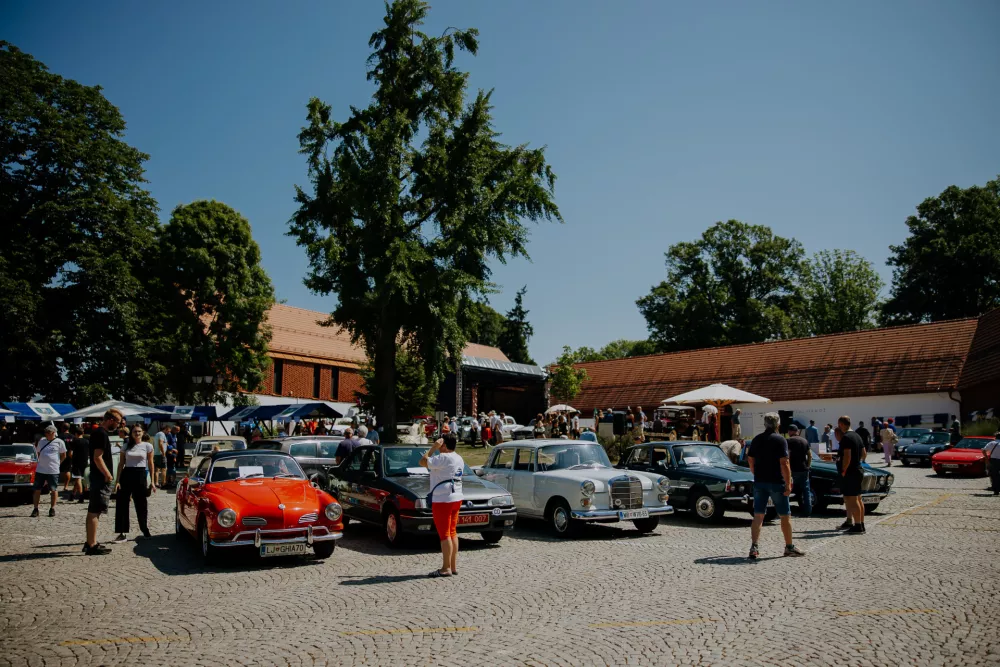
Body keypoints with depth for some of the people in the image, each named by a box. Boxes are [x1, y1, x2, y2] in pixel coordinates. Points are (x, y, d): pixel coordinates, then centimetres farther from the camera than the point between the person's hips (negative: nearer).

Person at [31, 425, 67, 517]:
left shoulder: (59, 442, -4)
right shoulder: (42, 440, 7)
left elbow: (63, 456, 4)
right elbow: (38, 453, 19)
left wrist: (57, 463, 2)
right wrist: (41, 462, 10)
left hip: (53, 471, -4)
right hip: (40, 470, 4)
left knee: (53, 490, 3)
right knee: (37, 490, 6)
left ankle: (52, 509, 14)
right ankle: (35, 509, 14)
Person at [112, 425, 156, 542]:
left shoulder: (148, 446, 1)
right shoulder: (126, 446, 6)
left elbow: (151, 464, 3)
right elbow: (121, 464, 5)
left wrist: (152, 481, -1)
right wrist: (117, 480, -3)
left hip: (140, 475, -2)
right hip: (126, 475, 2)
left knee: (140, 504, 7)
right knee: (121, 503, -3)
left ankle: (145, 530, 24)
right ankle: (123, 533, 4)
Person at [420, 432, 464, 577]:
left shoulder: (443, 458, -18)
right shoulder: (459, 459, 12)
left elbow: (423, 462, -17)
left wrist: (433, 448, -12)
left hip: (443, 500, -9)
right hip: (456, 498, 9)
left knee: (444, 534, -5)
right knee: (452, 532, 14)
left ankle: (446, 568, -3)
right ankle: (453, 566, 18)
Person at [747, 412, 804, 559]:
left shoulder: (756, 439, 7)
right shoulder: (780, 440, -10)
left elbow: (750, 461, 11)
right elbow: (784, 463, -16)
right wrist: (788, 484, -13)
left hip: (759, 482, 5)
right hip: (776, 482, -5)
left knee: (758, 516, 5)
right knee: (785, 515, 10)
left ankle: (754, 547, -2)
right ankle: (789, 547, 19)